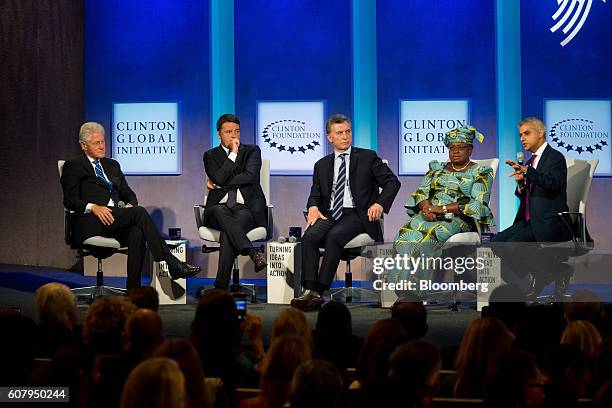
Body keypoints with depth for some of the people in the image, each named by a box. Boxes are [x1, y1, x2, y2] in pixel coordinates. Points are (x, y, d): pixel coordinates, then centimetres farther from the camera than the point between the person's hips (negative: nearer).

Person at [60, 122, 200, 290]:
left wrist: (129, 205, -4)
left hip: (115, 220, 5)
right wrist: (93, 207, -20)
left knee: (137, 233, -31)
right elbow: (70, 201, -3)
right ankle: (171, 263, -31)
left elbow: (128, 193, 21)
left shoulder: (112, 165, 27)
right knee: (139, 212, -27)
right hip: (88, 223, -5)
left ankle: (133, 290, -35)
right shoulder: (73, 167, 9)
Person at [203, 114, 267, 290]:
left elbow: (249, 176, -5)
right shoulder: (211, 156, 16)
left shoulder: (252, 151, 14)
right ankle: (252, 253, -51)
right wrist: (233, 154, -3)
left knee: (228, 232, -34)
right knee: (220, 211, -38)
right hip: (219, 208, 1)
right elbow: (218, 179, -5)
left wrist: (219, 184, -3)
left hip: (246, 208, -1)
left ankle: (221, 287, -38)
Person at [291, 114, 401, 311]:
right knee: (310, 236, -28)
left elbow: (392, 182, 5)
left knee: (334, 236, -33)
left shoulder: (368, 157, 10)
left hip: (356, 215, -3)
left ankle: (319, 290, -34)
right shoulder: (322, 165, 20)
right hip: (329, 214, 3)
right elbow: (315, 194, 17)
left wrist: (380, 203, -13)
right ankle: (309, 291, -37)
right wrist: (313, 208, -8)